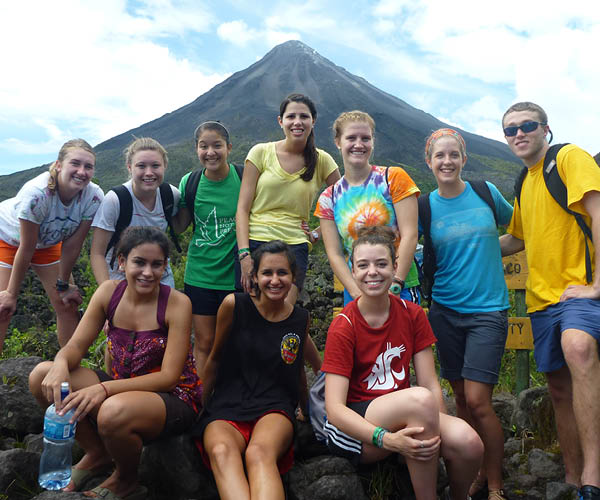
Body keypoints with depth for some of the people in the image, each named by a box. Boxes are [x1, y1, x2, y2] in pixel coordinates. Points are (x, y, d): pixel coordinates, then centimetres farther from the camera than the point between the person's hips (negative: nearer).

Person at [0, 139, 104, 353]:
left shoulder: (94, 196, -27)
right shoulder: (36, 193, -38)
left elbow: (72, 245, -17)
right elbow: (26, 249, -29)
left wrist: (63, 285, -9)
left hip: (47, 242, 4)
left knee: (67, 303, 0)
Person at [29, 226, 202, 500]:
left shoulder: (177, 303, -18)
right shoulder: (109, 292, -4)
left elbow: (169, 377, -20)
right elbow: (76, 345, 0)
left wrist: (104, 389, -32)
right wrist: (60, 364, -26)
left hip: (173, 398, -5)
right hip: (123, 389, 5)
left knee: (114, 411, -37)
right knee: (42, 376, -11)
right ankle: (97, 454, 10)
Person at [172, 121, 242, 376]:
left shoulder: (243, 178, -7)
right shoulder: (189, 182, -1)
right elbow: (180, 226, 7)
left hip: (235, 275, -1)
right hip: (200, 274, 2)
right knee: (204, 342, 9)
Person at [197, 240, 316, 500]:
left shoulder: (301, 319, 5)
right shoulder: (234, 305, -3)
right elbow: (215, 358, 10)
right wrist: (201, 405, 18)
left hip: (274, 410, 1)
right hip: (226, 408, 0)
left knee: (259, 452, -35)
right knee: (222, 451, -36)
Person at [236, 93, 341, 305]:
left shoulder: (322, 160, 5)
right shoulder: (261, 153, 2)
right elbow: (242, 209, 0)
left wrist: (317, 234, 5)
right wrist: (244, 254, -8)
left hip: (295, 248, 0)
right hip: (255, 242, 0)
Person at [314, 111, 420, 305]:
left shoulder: (394, 178, -2)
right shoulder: (328, 198, 5)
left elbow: (409, 235, -8)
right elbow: (335, 254, 1)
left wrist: (394, 286, -14)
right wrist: (358, 294, -11)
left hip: (400, 289, -2)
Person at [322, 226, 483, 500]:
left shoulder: (412, 315, 2)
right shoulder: (343, 327, -11)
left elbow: (431, 384, -2)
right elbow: (334, 407, -17)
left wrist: (437, 429, -20)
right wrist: (385, 438, -31)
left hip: (405, 418, 4)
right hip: (354, 426, -4)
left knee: (468, 443, -25)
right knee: (420, 399, -32)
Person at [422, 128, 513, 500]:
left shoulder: (486, 192, 0)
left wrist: (486, 248, 6)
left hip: (487, 310, -2)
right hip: (445, 311, 2)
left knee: (477, 401, -9)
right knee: (461, 398, 10)